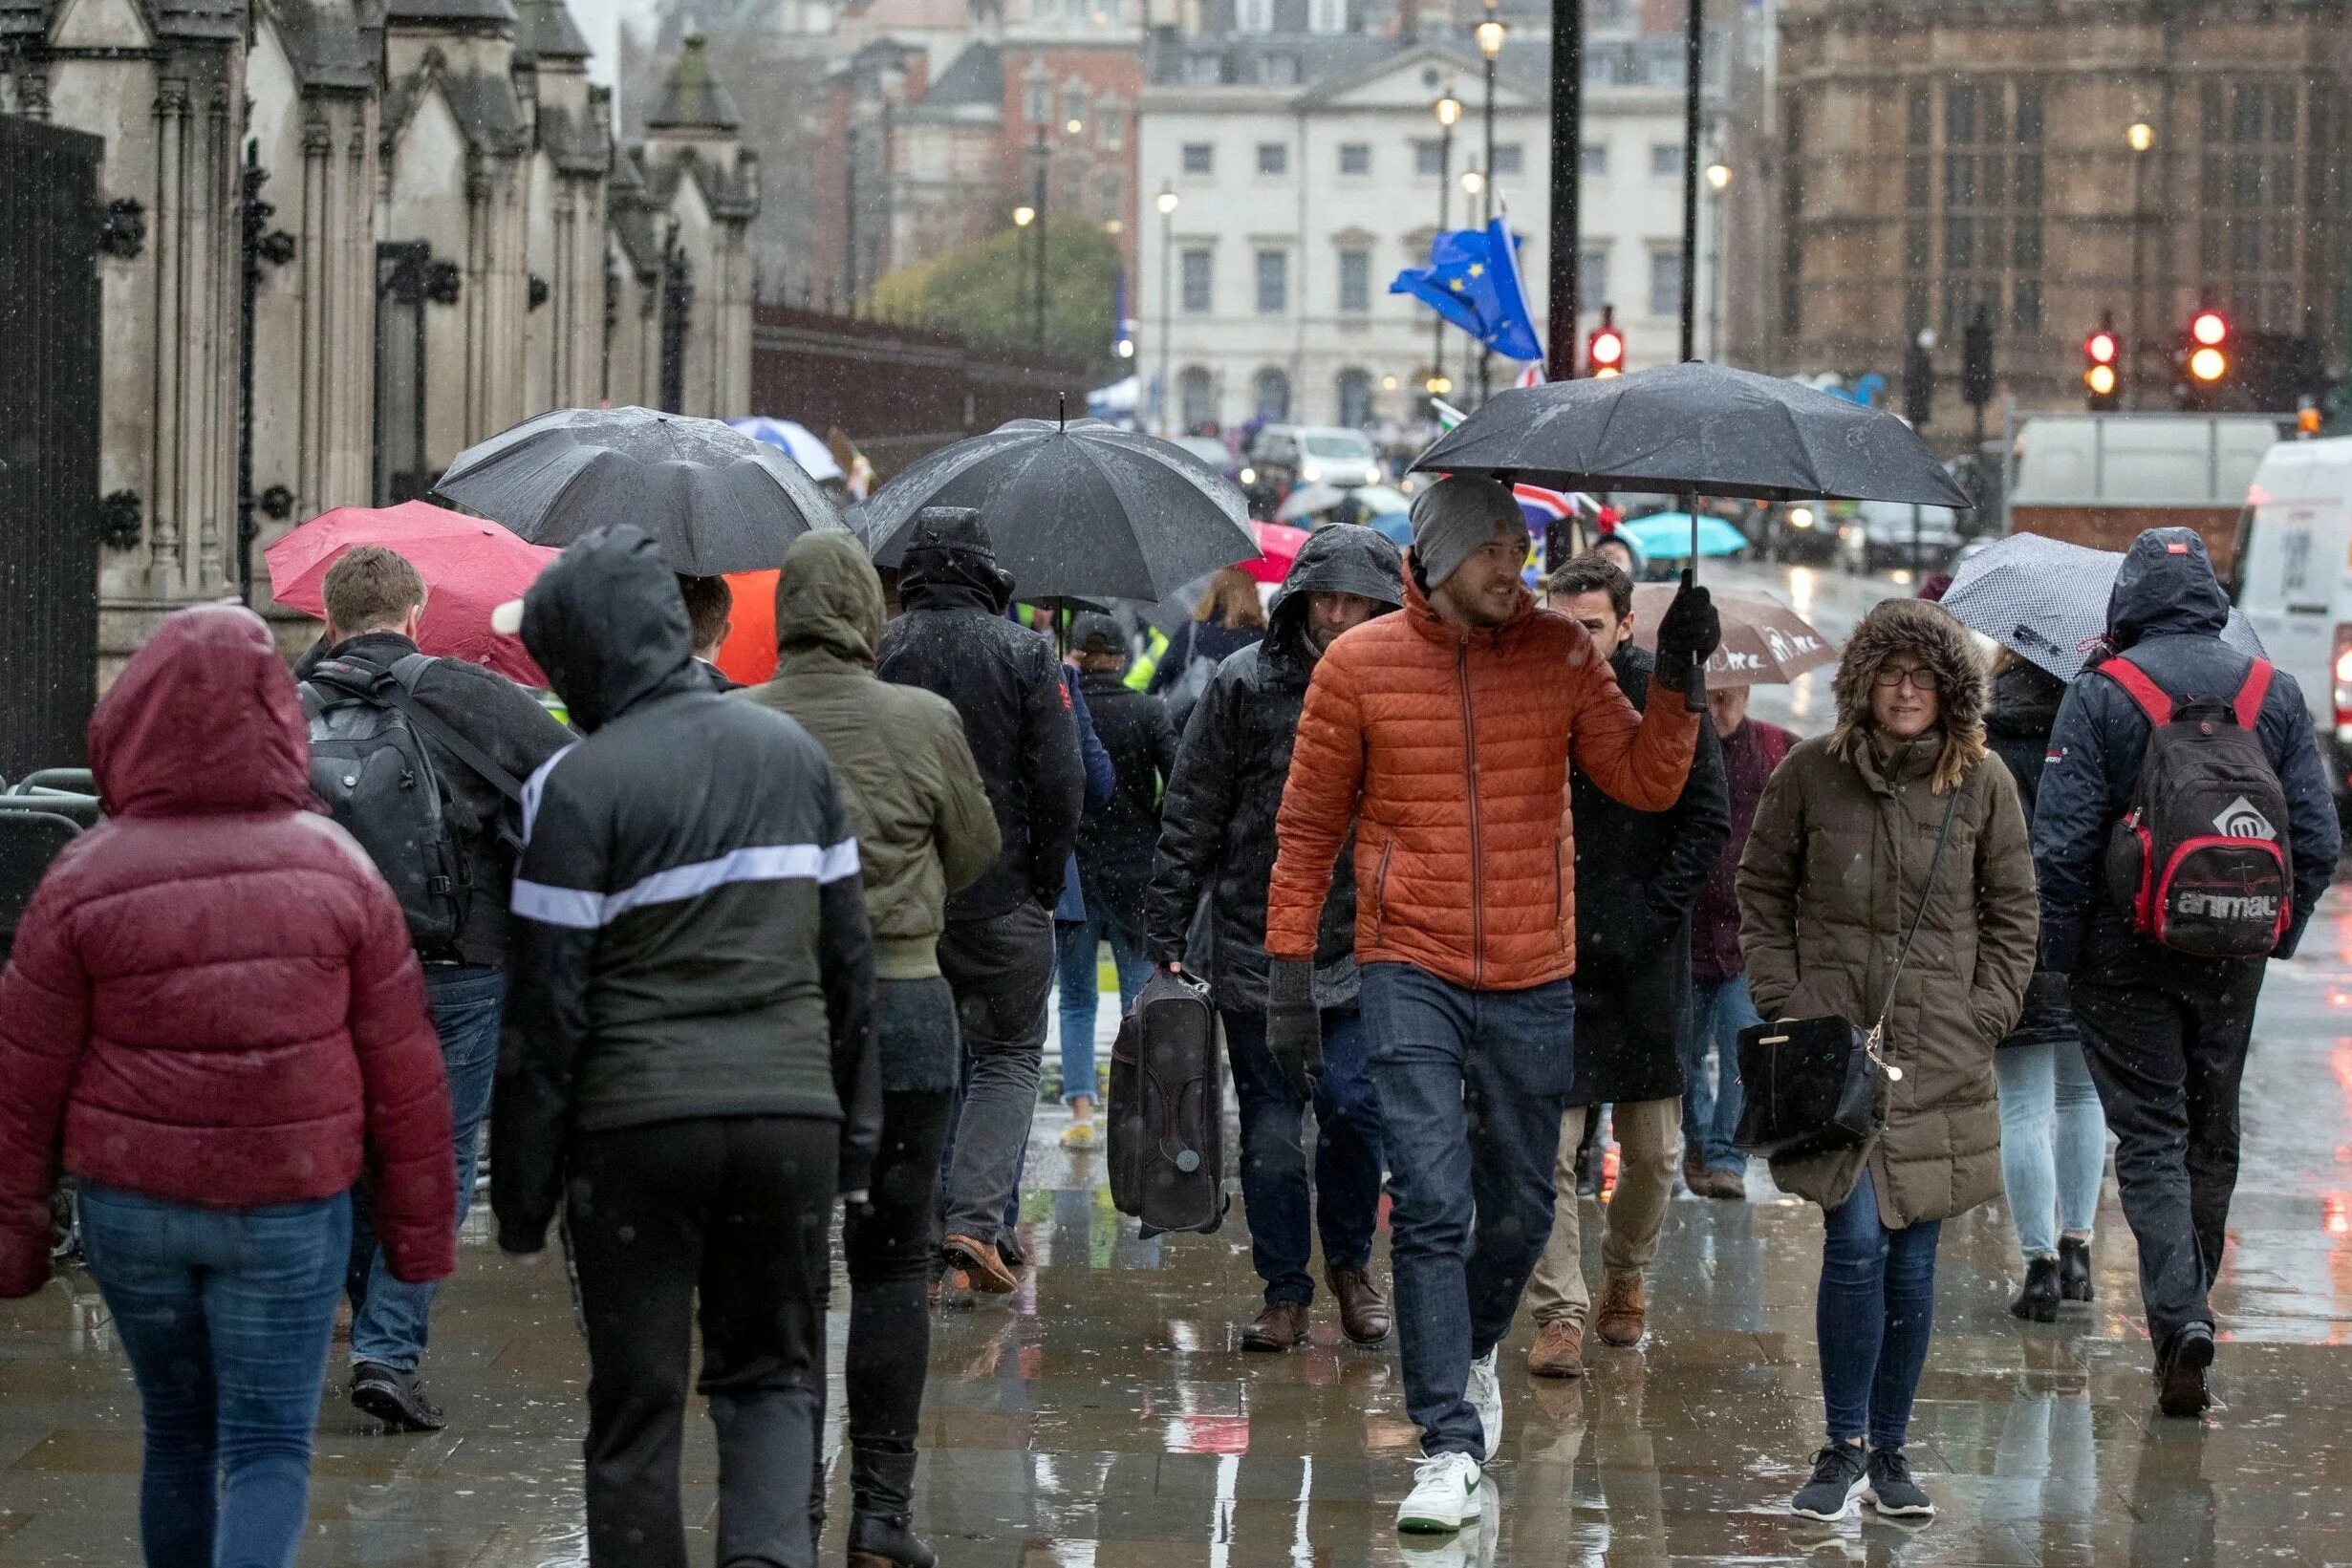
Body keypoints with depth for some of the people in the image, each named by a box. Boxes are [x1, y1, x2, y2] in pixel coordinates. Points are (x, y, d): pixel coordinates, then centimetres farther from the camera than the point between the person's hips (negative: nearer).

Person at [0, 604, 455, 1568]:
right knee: (268, 1449, 0)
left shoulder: (86, 879, -7)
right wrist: (419, 1224, 8)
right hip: (288, 1204, -1)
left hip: (132, 1200, 1)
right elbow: (403, 1070, -2)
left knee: (176, 1434, 17)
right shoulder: (334, 867, -5)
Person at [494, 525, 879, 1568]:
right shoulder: (792, 752, 8)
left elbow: (547, 1008, -8)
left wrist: (523, 1191, -2)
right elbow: (848, 962, 12)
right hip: (791, 1115, 4)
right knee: (773, 1374, 15)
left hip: (636, 1128, -4)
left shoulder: (579, 786, -8)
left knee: (636, 1406, 7)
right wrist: (855, 1133, 20)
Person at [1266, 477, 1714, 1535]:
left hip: (1533, 980, 2)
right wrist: (1288, 970, 1)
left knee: (1518, 1210, 13)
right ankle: (1450, 1446, -10)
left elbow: (1646, 782, -2)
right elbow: (1307, 825, 5)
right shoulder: (1360, 664, -1)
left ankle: (1472, 1355, 42)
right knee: (1432, 1207, -12)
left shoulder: (1560, 654, 3)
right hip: (1412, 977, -2)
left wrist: (1678, 681, -16)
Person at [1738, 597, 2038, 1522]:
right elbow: (1761, 891, 9)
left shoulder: (1982, 784, 3)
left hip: (1940, 1057, 2)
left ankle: (1890, 1452, 16)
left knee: (1912, 1257, 4)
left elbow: (2012, 915, 10)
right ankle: (1842, 1450, -2)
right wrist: (1783, 1003, 0)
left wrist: (1986, 1017, 1)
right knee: (1856, 1243, -13)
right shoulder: (1811, 773, 0)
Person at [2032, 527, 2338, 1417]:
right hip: (2232, 956, 3)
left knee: (2149, 1134, -1)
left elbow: (2062, 841, -12)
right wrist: (2279, 932, 13)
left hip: (2126, 951, -3)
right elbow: (2319, 839, 3)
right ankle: (2189, 1302, 25)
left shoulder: (2101, 693, -8)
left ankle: (2179, 1311, -18)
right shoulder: (2276, 694, 3)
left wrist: (2061, 952, -5)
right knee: (2213, 1133, 16)